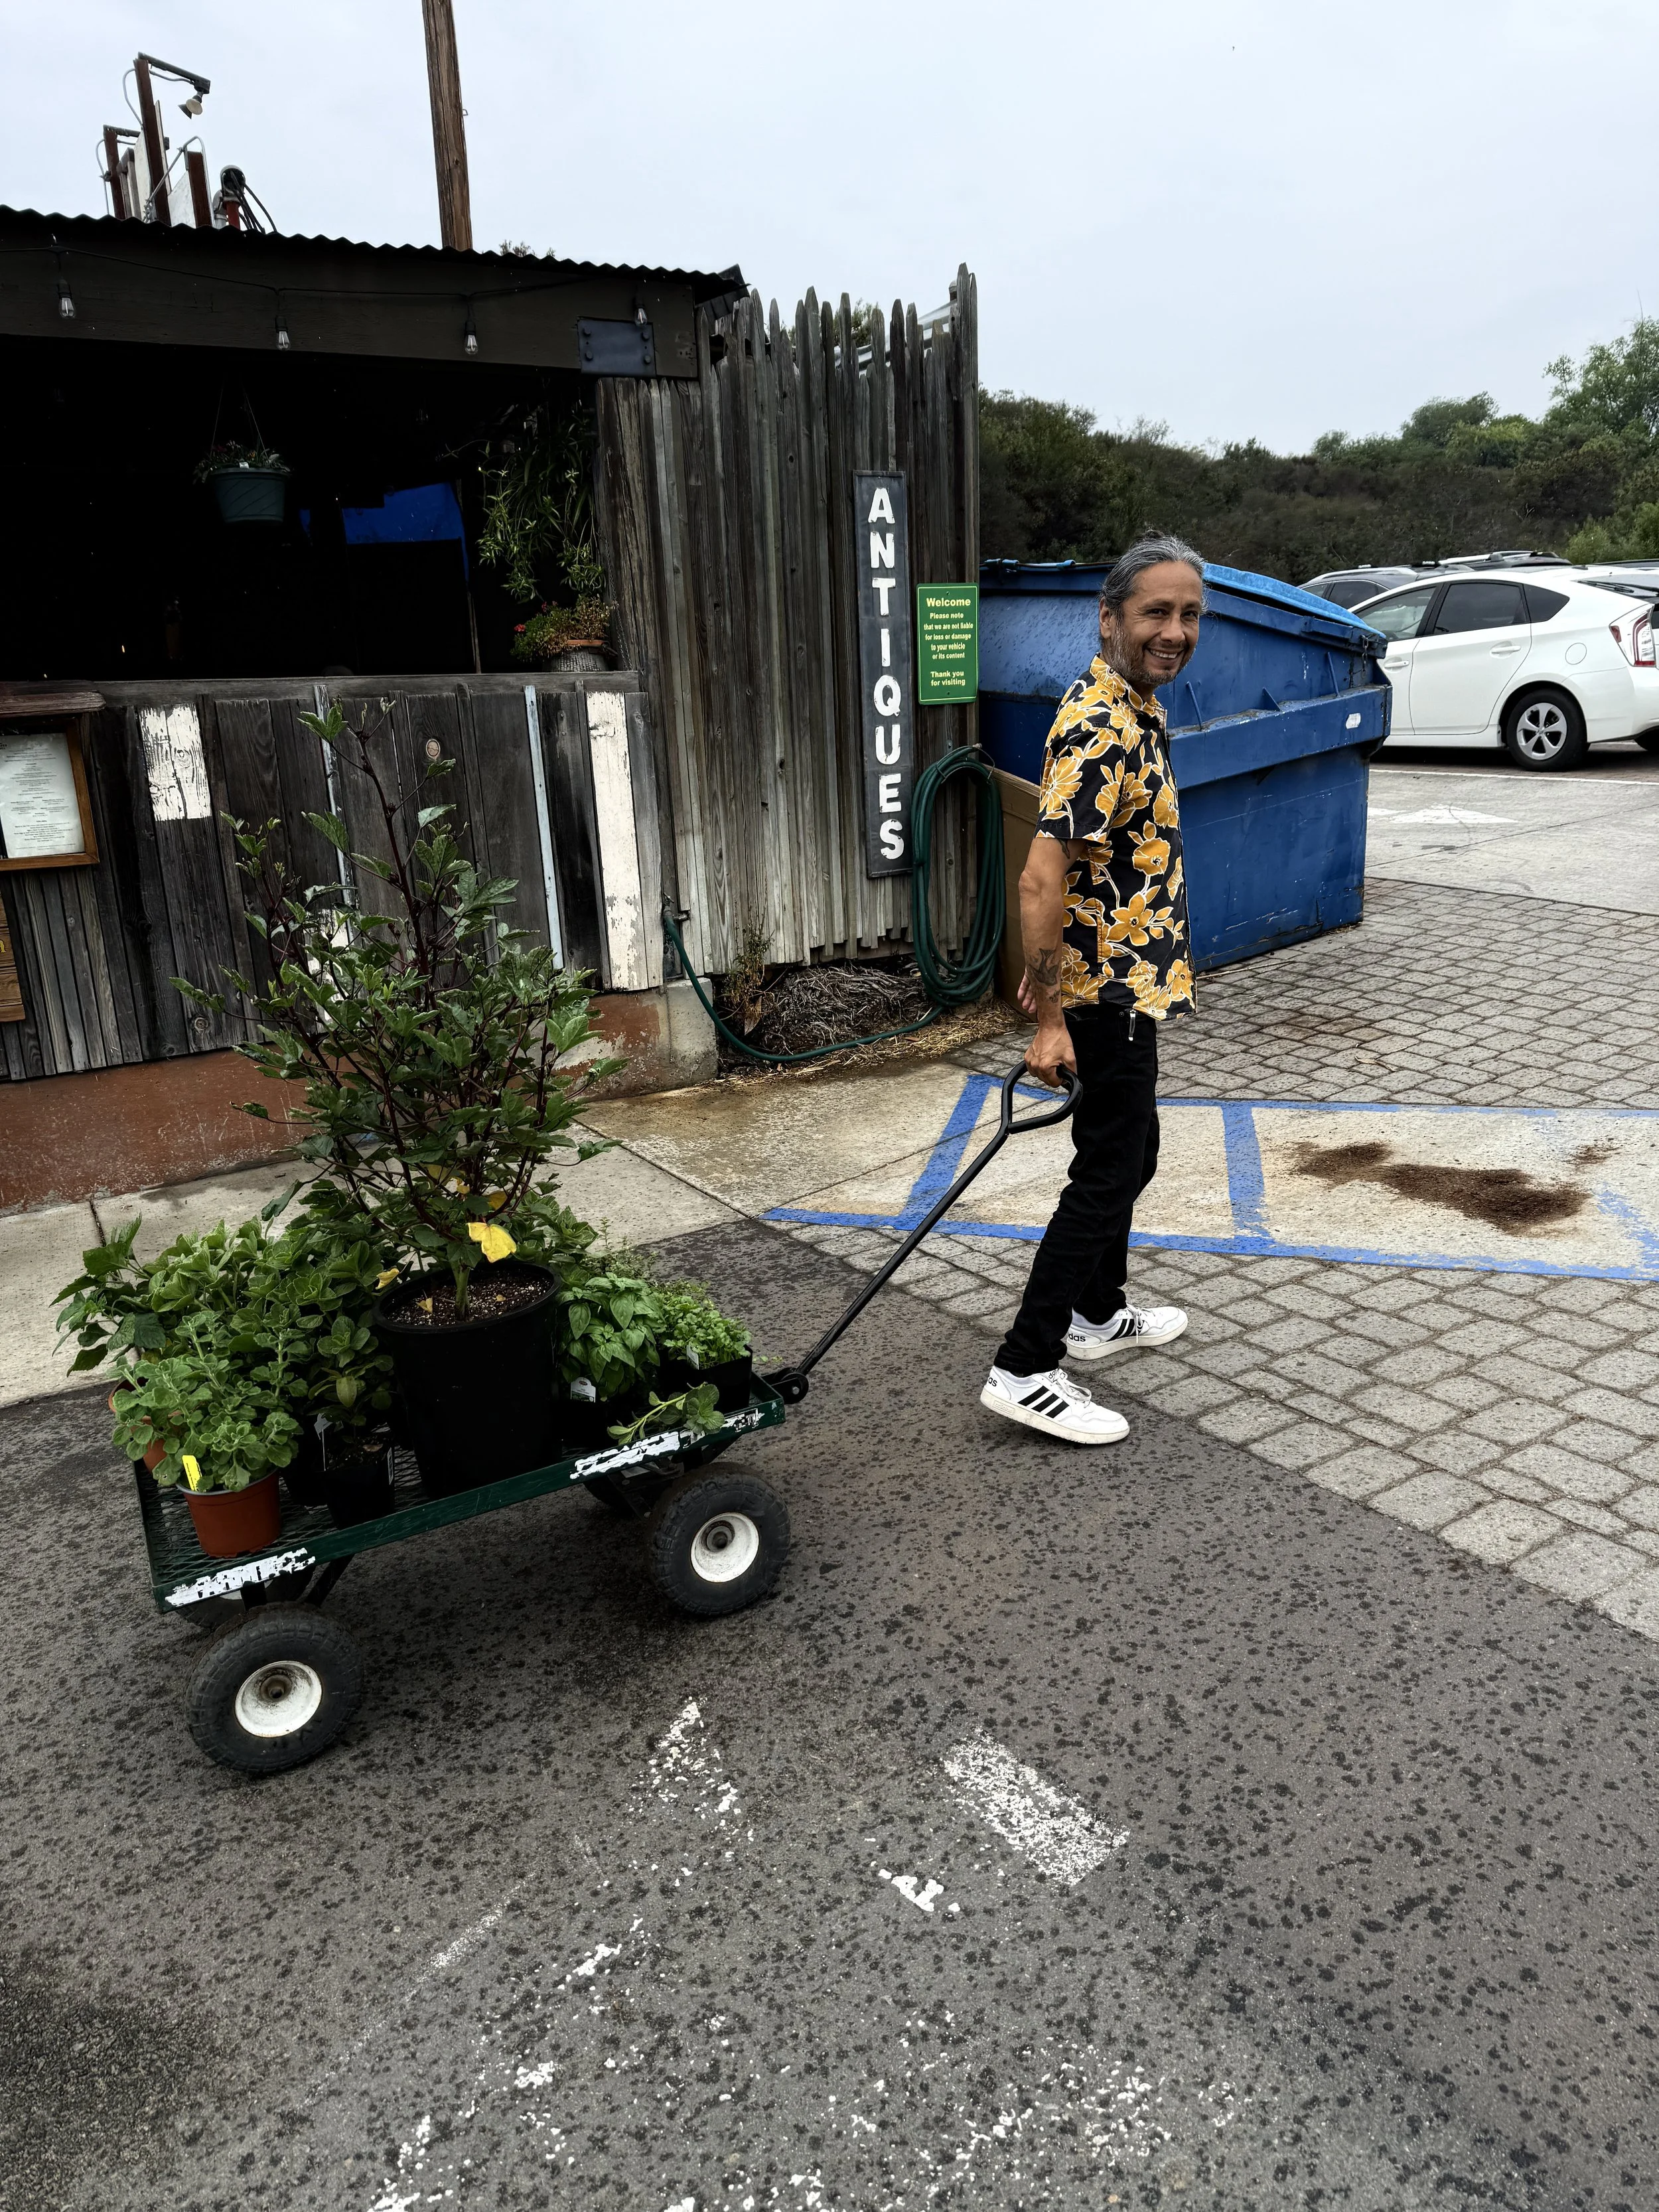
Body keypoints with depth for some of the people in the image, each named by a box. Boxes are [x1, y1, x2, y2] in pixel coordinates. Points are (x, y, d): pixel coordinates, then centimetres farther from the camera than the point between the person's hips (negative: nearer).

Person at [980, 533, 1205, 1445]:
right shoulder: (1101, 727, -23)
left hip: (1125, 977, 10)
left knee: (1128, 1150, 20)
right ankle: (1026, 1370, 1)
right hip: (1111, 985, -10)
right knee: (1109, 1171, -5)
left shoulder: (1131, 709, 11)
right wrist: (1050, 1019, -29)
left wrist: (1047, 975, 23)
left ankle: (1097, 1312, 37)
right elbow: (1042, 880, -29)